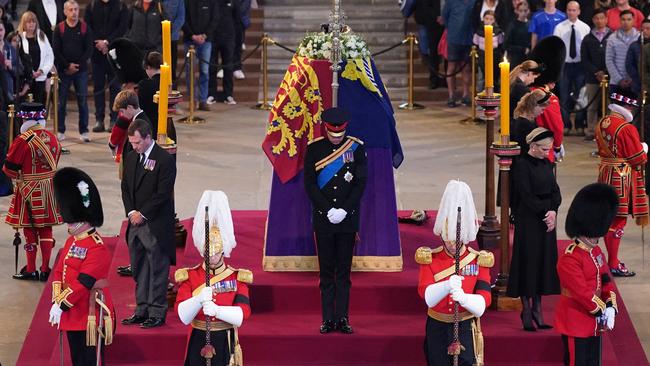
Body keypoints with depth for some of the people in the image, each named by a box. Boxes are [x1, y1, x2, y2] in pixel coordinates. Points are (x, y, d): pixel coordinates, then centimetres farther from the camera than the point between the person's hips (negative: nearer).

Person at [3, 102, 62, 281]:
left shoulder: (23, 140, -19)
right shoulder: (52, 138, 1)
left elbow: (9, 169, -14)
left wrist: (19, 175, 6)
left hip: (29, 190, -5)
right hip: (49, 189, 5)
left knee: (30, 229, 5)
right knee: (46, 228, 12)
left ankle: (31, 270, 10)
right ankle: (45, 269, 14)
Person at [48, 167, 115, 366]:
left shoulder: (97, 248, -18)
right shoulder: (71, 242, 11)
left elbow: (83, 282, -22)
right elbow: (59, 272, 10)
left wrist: (62, 305, -20)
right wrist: (57, 301, -2)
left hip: (90, 316, -9)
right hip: (73, 315, 9)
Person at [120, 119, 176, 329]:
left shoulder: (164, 160, -11)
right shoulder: (131, 158, 12)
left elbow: (163, 194, -15)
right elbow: (125, 187, 14)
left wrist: (142, 214, -13)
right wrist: (131, 212, -1)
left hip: (156, 225, -7)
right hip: (136, 224, 7)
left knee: (157, 270, -2)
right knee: (139, 271, 12)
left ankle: (157, 313, 3)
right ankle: (142, 311, 19)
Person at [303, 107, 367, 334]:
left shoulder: (356, 148, 1)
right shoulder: (314, 148, 1)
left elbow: (361, 183, -1)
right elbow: (309, 183, -2)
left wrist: (344, 210, -10)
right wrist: (328, 210, -10)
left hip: (347, 219, 0)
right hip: (323, 219, 0)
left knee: (344, 271, 3)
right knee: (326, 271, 4)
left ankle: (342, 318, 6)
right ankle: (328, 319, 7)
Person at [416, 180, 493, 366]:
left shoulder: (479, 261, -2)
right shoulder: (429, 259, -1)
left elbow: (482, 304, -11)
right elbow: (426, 295, -16)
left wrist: (463, 297, -34)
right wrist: (446, 286, -37)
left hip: (466, 330, -1)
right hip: (437, 329, 1)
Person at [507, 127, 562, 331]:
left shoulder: (546, 163, 9)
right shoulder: (522, 165, -12)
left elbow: (555, 191, 8)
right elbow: (526, 196, -16)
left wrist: (553, 211, -9)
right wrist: (545, 213, -16)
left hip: (546, 219, 7)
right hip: (528, 221, -7)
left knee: (544, 263, 8)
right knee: (528, 262, -2)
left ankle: (537, 308, 15)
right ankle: (526, 310, 5)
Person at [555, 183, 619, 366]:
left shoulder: (596, 252, 9)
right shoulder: (569, 259, -20)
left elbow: (607, 281, 9)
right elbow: (582, 292, -24)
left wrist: (610, 307, -6)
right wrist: (601, 311, -17)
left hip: (595, 323, 9)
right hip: (575, 325, -9)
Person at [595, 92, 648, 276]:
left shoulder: (601, 124, 5)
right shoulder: (627, 129, -21)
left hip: (606, 174, 8)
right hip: (622, 178, -8)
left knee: (609, 218, 16)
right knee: (619, 220, -2)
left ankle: (612, 259, 26)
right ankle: (613, 265, 1)